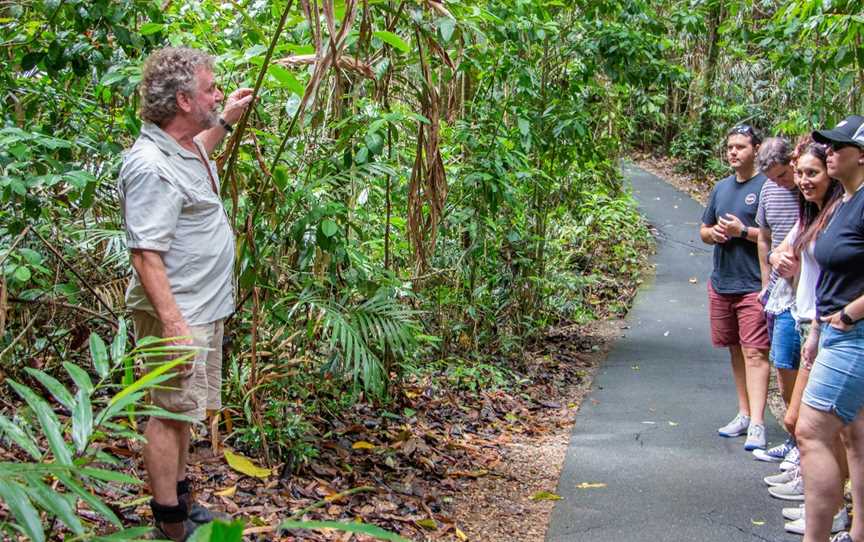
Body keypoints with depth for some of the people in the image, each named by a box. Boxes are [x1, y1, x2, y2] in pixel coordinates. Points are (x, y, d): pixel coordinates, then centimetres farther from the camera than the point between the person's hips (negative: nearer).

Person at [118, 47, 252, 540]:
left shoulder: (186, 147, 8)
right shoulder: (151, 167, -23)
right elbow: (146, 258, -27)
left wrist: (226, 121, 35)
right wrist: (174, 326, -30)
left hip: (205, 309, 10)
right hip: (178, 314, -10)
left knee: (183, 409, 19)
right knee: (170, 413, 0)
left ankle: (181, 498, 33)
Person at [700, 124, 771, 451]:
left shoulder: (767, 186, -7)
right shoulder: (722, 188, 15)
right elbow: (703, 230, 21)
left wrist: (742, 231, -21)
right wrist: (713, 233, -1)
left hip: (753, 286, -7)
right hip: (721, 284, 7)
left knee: (754, 353, -10)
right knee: (736, 350, 14)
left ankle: (757, 424, -13)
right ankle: (744, 414, 23)